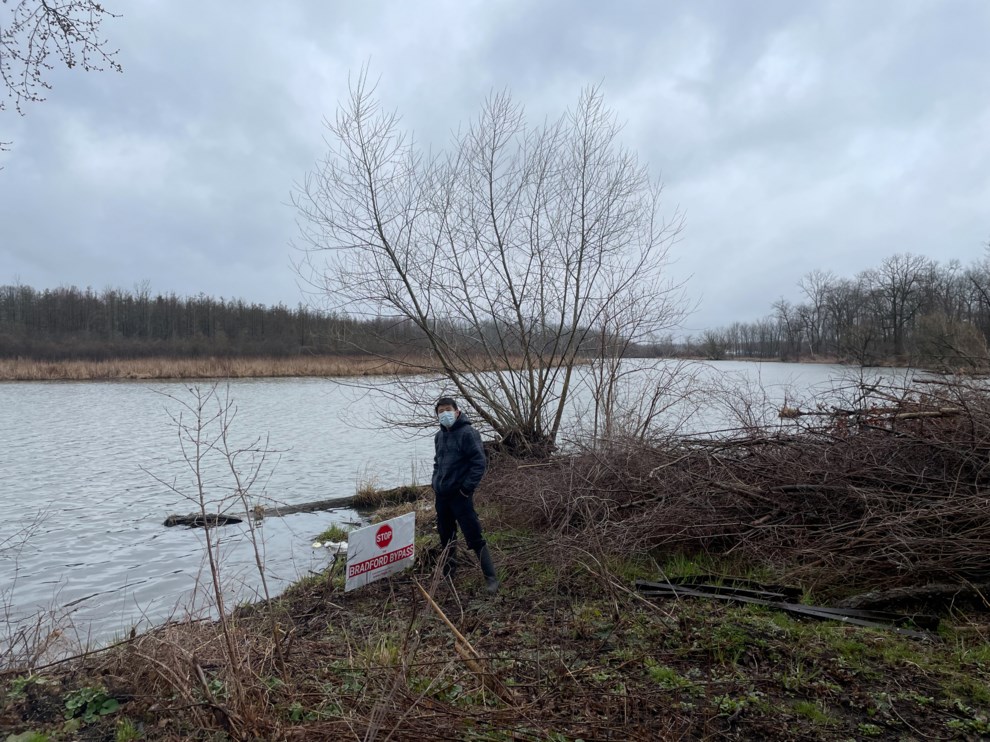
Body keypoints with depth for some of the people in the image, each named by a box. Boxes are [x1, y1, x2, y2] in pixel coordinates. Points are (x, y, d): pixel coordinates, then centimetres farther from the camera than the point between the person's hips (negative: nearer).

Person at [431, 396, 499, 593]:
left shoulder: (467, 433, -14)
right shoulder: (439, 435, 11)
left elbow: (480, 462, -18)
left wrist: (467, 487, -18)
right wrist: (435, 483, 12)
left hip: (460, 495, -7)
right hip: (441, 495, 8)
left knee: (474, 537, -5)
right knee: (446, 538, 17)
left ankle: (491, 578, 5)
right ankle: (448, 575, 32)